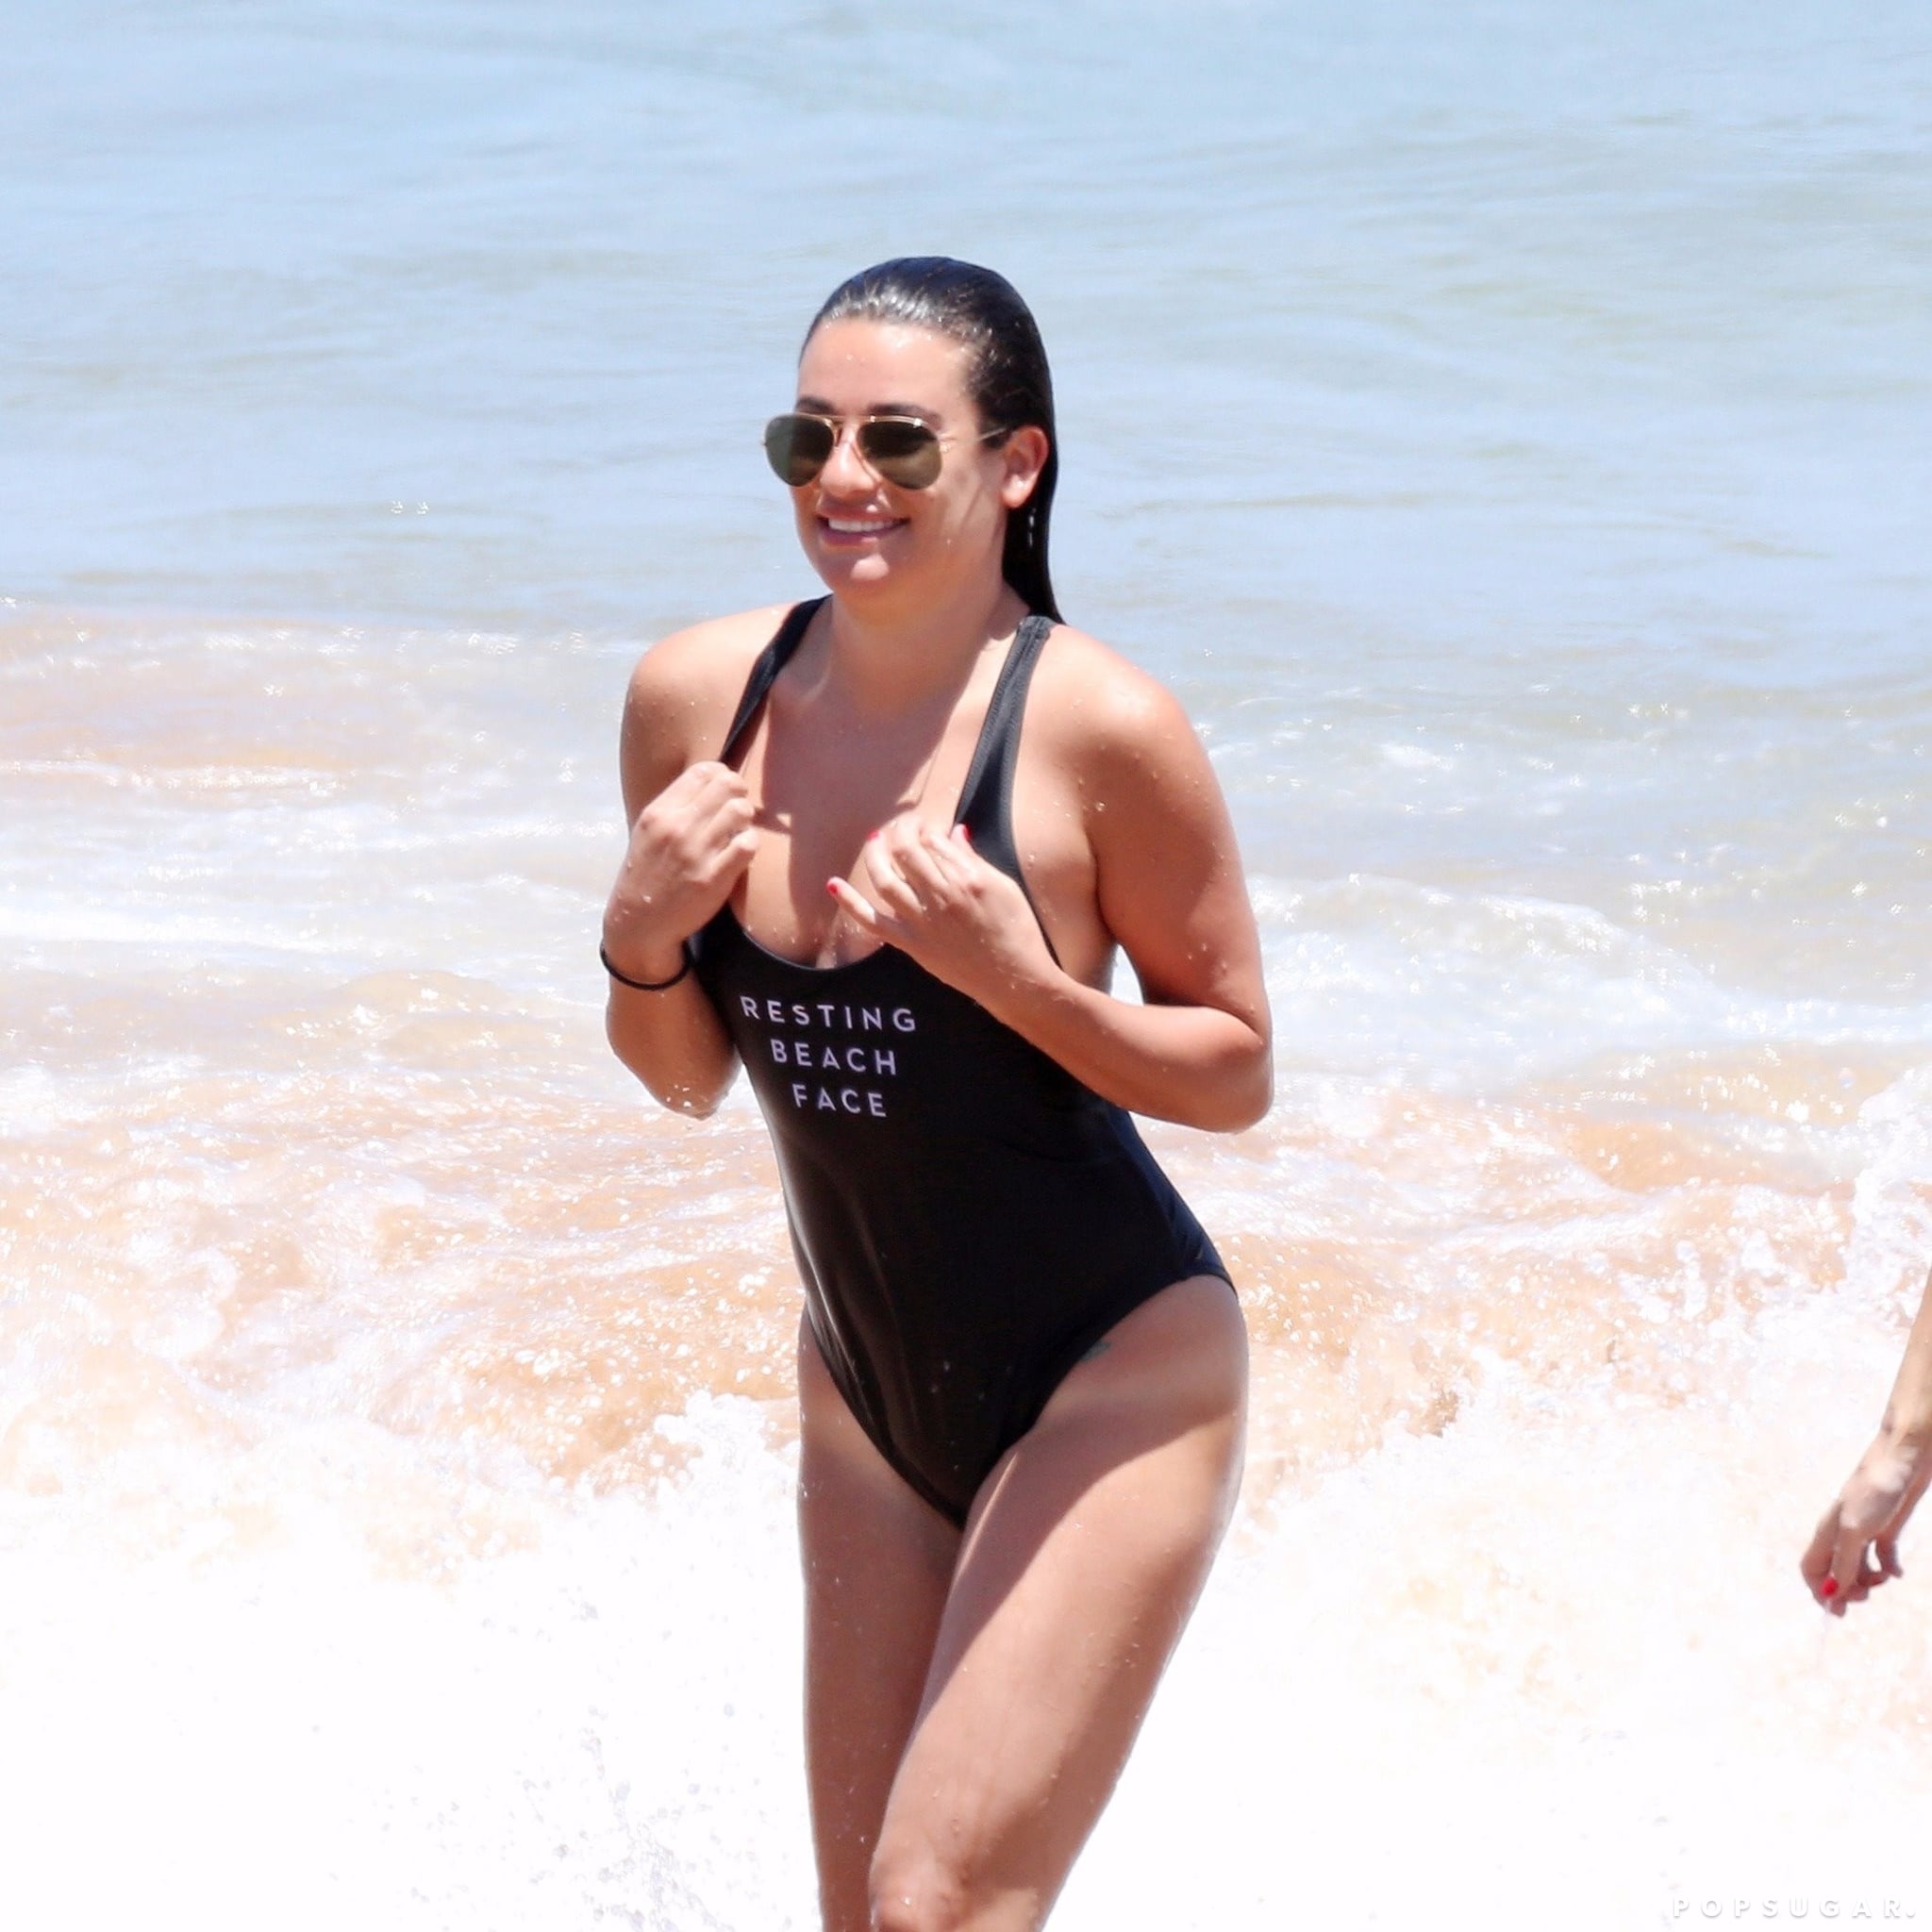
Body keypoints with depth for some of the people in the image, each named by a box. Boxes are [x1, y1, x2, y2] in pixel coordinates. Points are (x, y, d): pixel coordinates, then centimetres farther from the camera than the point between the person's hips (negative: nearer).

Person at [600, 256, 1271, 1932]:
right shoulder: (696, 695, -3)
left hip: (1111, 1382, -6)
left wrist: (1013, 976, -25)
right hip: (870, 1394, 6)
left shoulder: (1100, 727, -18)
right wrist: (639, 937, -13)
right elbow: (689, 1076, 8)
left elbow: (1239, 1071, -10)